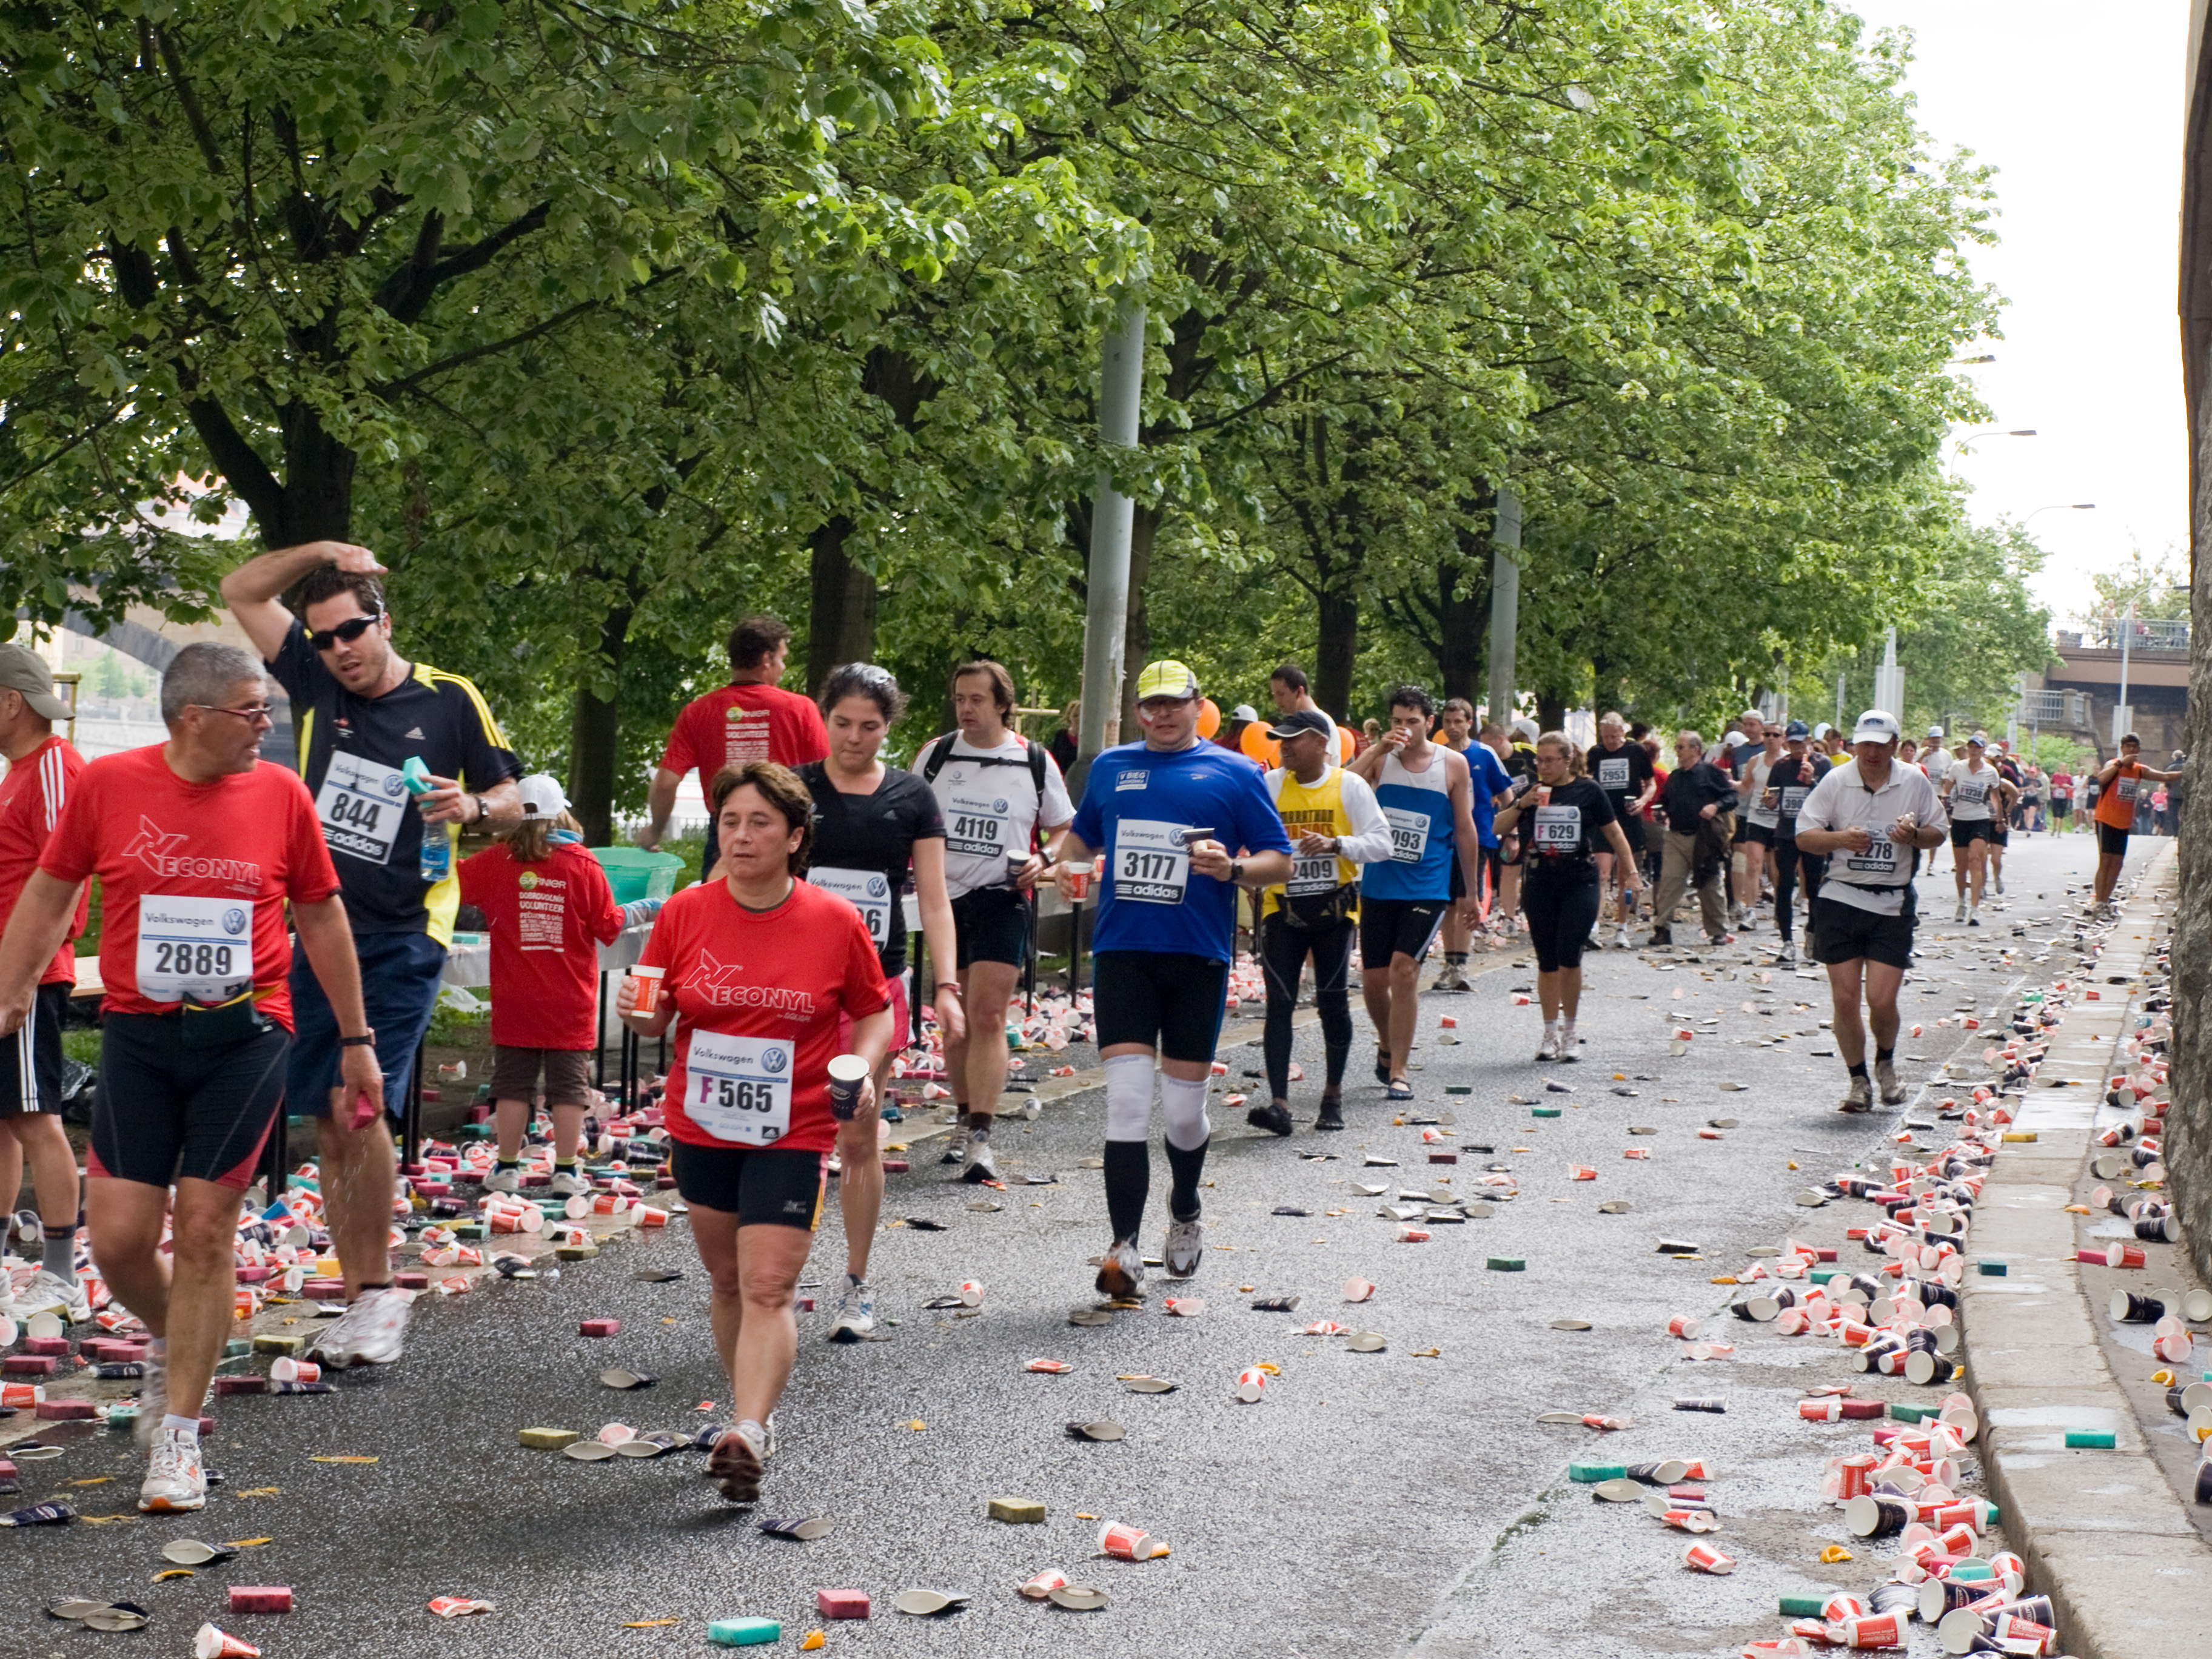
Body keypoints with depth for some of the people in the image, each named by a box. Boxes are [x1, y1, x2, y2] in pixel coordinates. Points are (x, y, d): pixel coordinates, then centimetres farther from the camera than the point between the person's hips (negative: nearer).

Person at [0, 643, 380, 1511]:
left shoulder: (280, 792, -1)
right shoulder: (107, 784, -3)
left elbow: (321, 915, 9)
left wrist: (356, 1039, 11)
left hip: (245, 1035, 0)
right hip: (138, 1037, 1)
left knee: (205, 1230, -2)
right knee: (118, 1237, -2)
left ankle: (177, 1433, 10)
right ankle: (169, 1339, 32)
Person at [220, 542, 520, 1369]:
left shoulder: (450, 701, -1)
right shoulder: (314, 684, 8)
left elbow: (512, 800, 7)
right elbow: (242, 590, 12)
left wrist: (471, 807, -14)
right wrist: (324, 551, 3)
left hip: (401, 937, -5)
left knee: (359, 1104, -17)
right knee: (327, 1121, 5)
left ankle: (380, 1290, -6)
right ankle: (360, 1301, 13)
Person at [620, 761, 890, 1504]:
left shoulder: (836, 923, -7)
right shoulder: (684, 914, -2)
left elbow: (874, 1012, 6)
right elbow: (659, 1017, 5)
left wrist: (861, 1068, -13)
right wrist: (637, 1011, -18)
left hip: (794, 1135, -3)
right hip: (701, 1129, 3)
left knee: (768, 1288, -13)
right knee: (727, 1282, 16)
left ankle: (747, 1435, -18)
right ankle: (751, 1409, 33)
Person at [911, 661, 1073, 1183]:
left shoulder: (1035, 763, 1)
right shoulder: (935, 754, 6)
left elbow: (1064, 828, 11)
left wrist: (1043, 860, -9)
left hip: (1002, 900, -3)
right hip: (943, 897, 3)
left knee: (987, 1014, -13)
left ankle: (980, 1137, -16)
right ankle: (965, 1118, 27)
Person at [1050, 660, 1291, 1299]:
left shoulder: (1234, 773, 3)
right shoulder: (1111, 766, 13)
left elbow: (1281, 861, 3)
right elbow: (1083, 832, 30)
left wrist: (1232, 868, -17)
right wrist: (1064, 864, 9)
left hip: (1198, 957, -1)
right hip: (1122, 952, 1)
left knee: (1183, 1108, 7)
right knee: (1127, 1099, -10)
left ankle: (1184, 1212, 36)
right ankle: (1124, 1248, -8)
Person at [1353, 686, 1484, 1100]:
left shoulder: (1453, 765, 1)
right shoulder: (1381, 759, 2)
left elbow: (1465, 829, 7)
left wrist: (1471, 893, 9)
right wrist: (1379, 750, -25)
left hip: (1428, 887, -2)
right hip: (1378, 885, 2)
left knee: (1404, 967, -16)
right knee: (1373, 978, 6)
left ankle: (1398, 1070, -8)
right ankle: (1387, 1047, 35)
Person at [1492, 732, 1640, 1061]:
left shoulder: (1589, 792, 0)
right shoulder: (1533, 792, 6)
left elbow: (1613, 831, 7)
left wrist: (1630, 869, 2)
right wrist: (1521, 805, -13)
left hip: (1581, 883, -3)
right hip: (1541, 883, 3)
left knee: (1569, 956, -11)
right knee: (1547, 962, 6)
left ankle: (1569, 1032, 3)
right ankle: (1551, 1033, 17)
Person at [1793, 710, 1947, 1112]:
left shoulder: (1915, 782, 2)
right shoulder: (1835, 781, 0)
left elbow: (1939, 832, 11)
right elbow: (1804, 837, 2)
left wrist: (1916, 835, -12)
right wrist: (1841, 838, -17)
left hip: (1892, 905, -1)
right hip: (1840, 899, 1)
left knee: (1882, 1000, -7)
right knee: (1845, 999, 0)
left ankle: (1886, 1064, 24)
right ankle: (1858, 1080, 18)